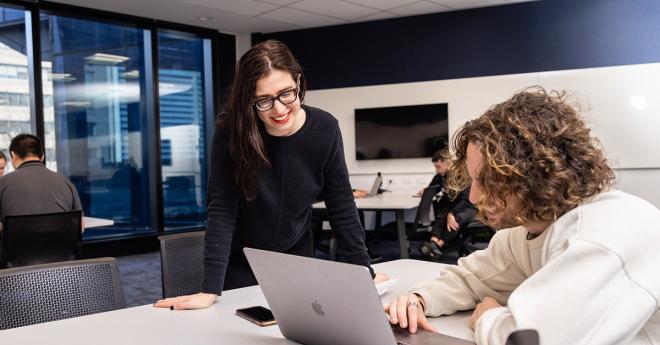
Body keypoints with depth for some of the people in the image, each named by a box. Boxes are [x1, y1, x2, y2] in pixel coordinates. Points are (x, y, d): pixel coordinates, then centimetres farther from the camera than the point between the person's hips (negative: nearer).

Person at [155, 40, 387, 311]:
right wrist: (210, 289, -33)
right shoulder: (231, 132, -24)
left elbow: (342, 206, -9)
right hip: (239, 262, -2)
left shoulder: (325, 129, -17)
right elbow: (221, 209, -26)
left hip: (297, 258, 3)